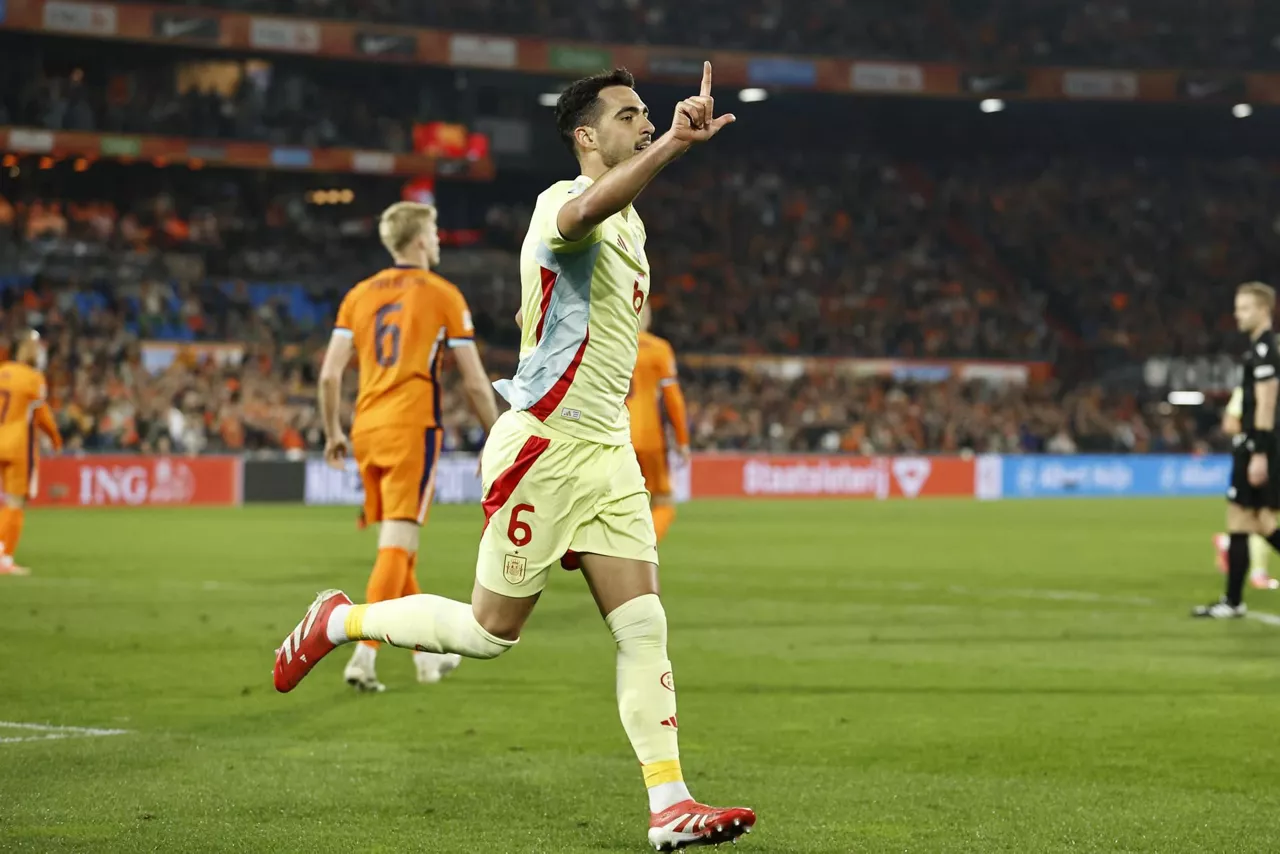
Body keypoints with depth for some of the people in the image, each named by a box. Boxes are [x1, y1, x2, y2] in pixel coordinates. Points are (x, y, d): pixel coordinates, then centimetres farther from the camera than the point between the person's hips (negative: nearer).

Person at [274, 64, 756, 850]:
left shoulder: (631, 223, 16)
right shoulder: (563, 203, -14)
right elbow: (588, 210, -42)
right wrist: (673, 145, -54)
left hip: (606, 452, 8)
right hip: (542, 448, -8)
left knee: (644, 628, -2)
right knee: (491, 631, 1)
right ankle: (338, 622, 22)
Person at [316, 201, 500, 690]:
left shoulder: (360, 295, 10)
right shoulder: (443, 296, -1)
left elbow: (329, 374, 4)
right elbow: (475, 382, -1)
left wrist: (332, 433, 15)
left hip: (367, 429, 6)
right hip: (412, 428, -5)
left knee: (398, 544, 16)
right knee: (398, 545, -9)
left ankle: (427, 652, 27)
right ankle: (364, 655, -20)